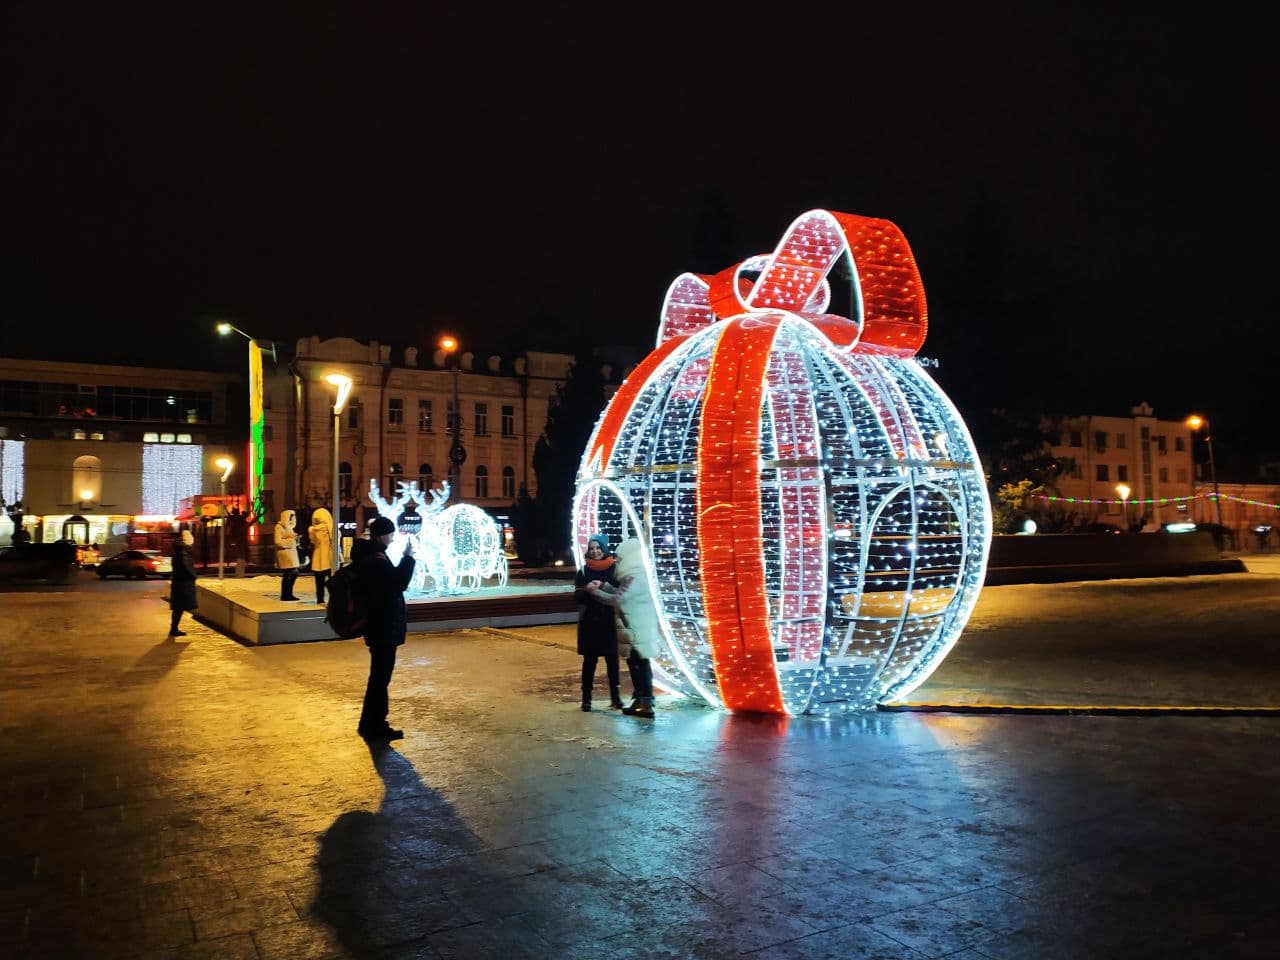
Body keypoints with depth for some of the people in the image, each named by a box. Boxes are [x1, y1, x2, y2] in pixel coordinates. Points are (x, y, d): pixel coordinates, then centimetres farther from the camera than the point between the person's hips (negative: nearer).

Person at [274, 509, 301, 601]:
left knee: (294, 573, 8)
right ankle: (284, 595, -2)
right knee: (288, 574, -9)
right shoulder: (279, 527, -9)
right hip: (284, 553, -9)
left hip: (291, 553, 9)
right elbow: (278, 542, -16)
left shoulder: (288, 526, 19)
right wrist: (290, 539, -16)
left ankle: (289, 594, 16)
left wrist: (295, 538, 6)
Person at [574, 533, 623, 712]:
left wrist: (603, 586, -18)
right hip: (589, 621, 1)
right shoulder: (584, 570, 4)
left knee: (612, 659, 3)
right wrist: (587, 589, -17)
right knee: (589, 660, 3)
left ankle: (615, 696, 13)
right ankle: (586, 698, 9)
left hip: (610, 621, -1)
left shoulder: (614, 569, 0)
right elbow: (576, 595, 3)